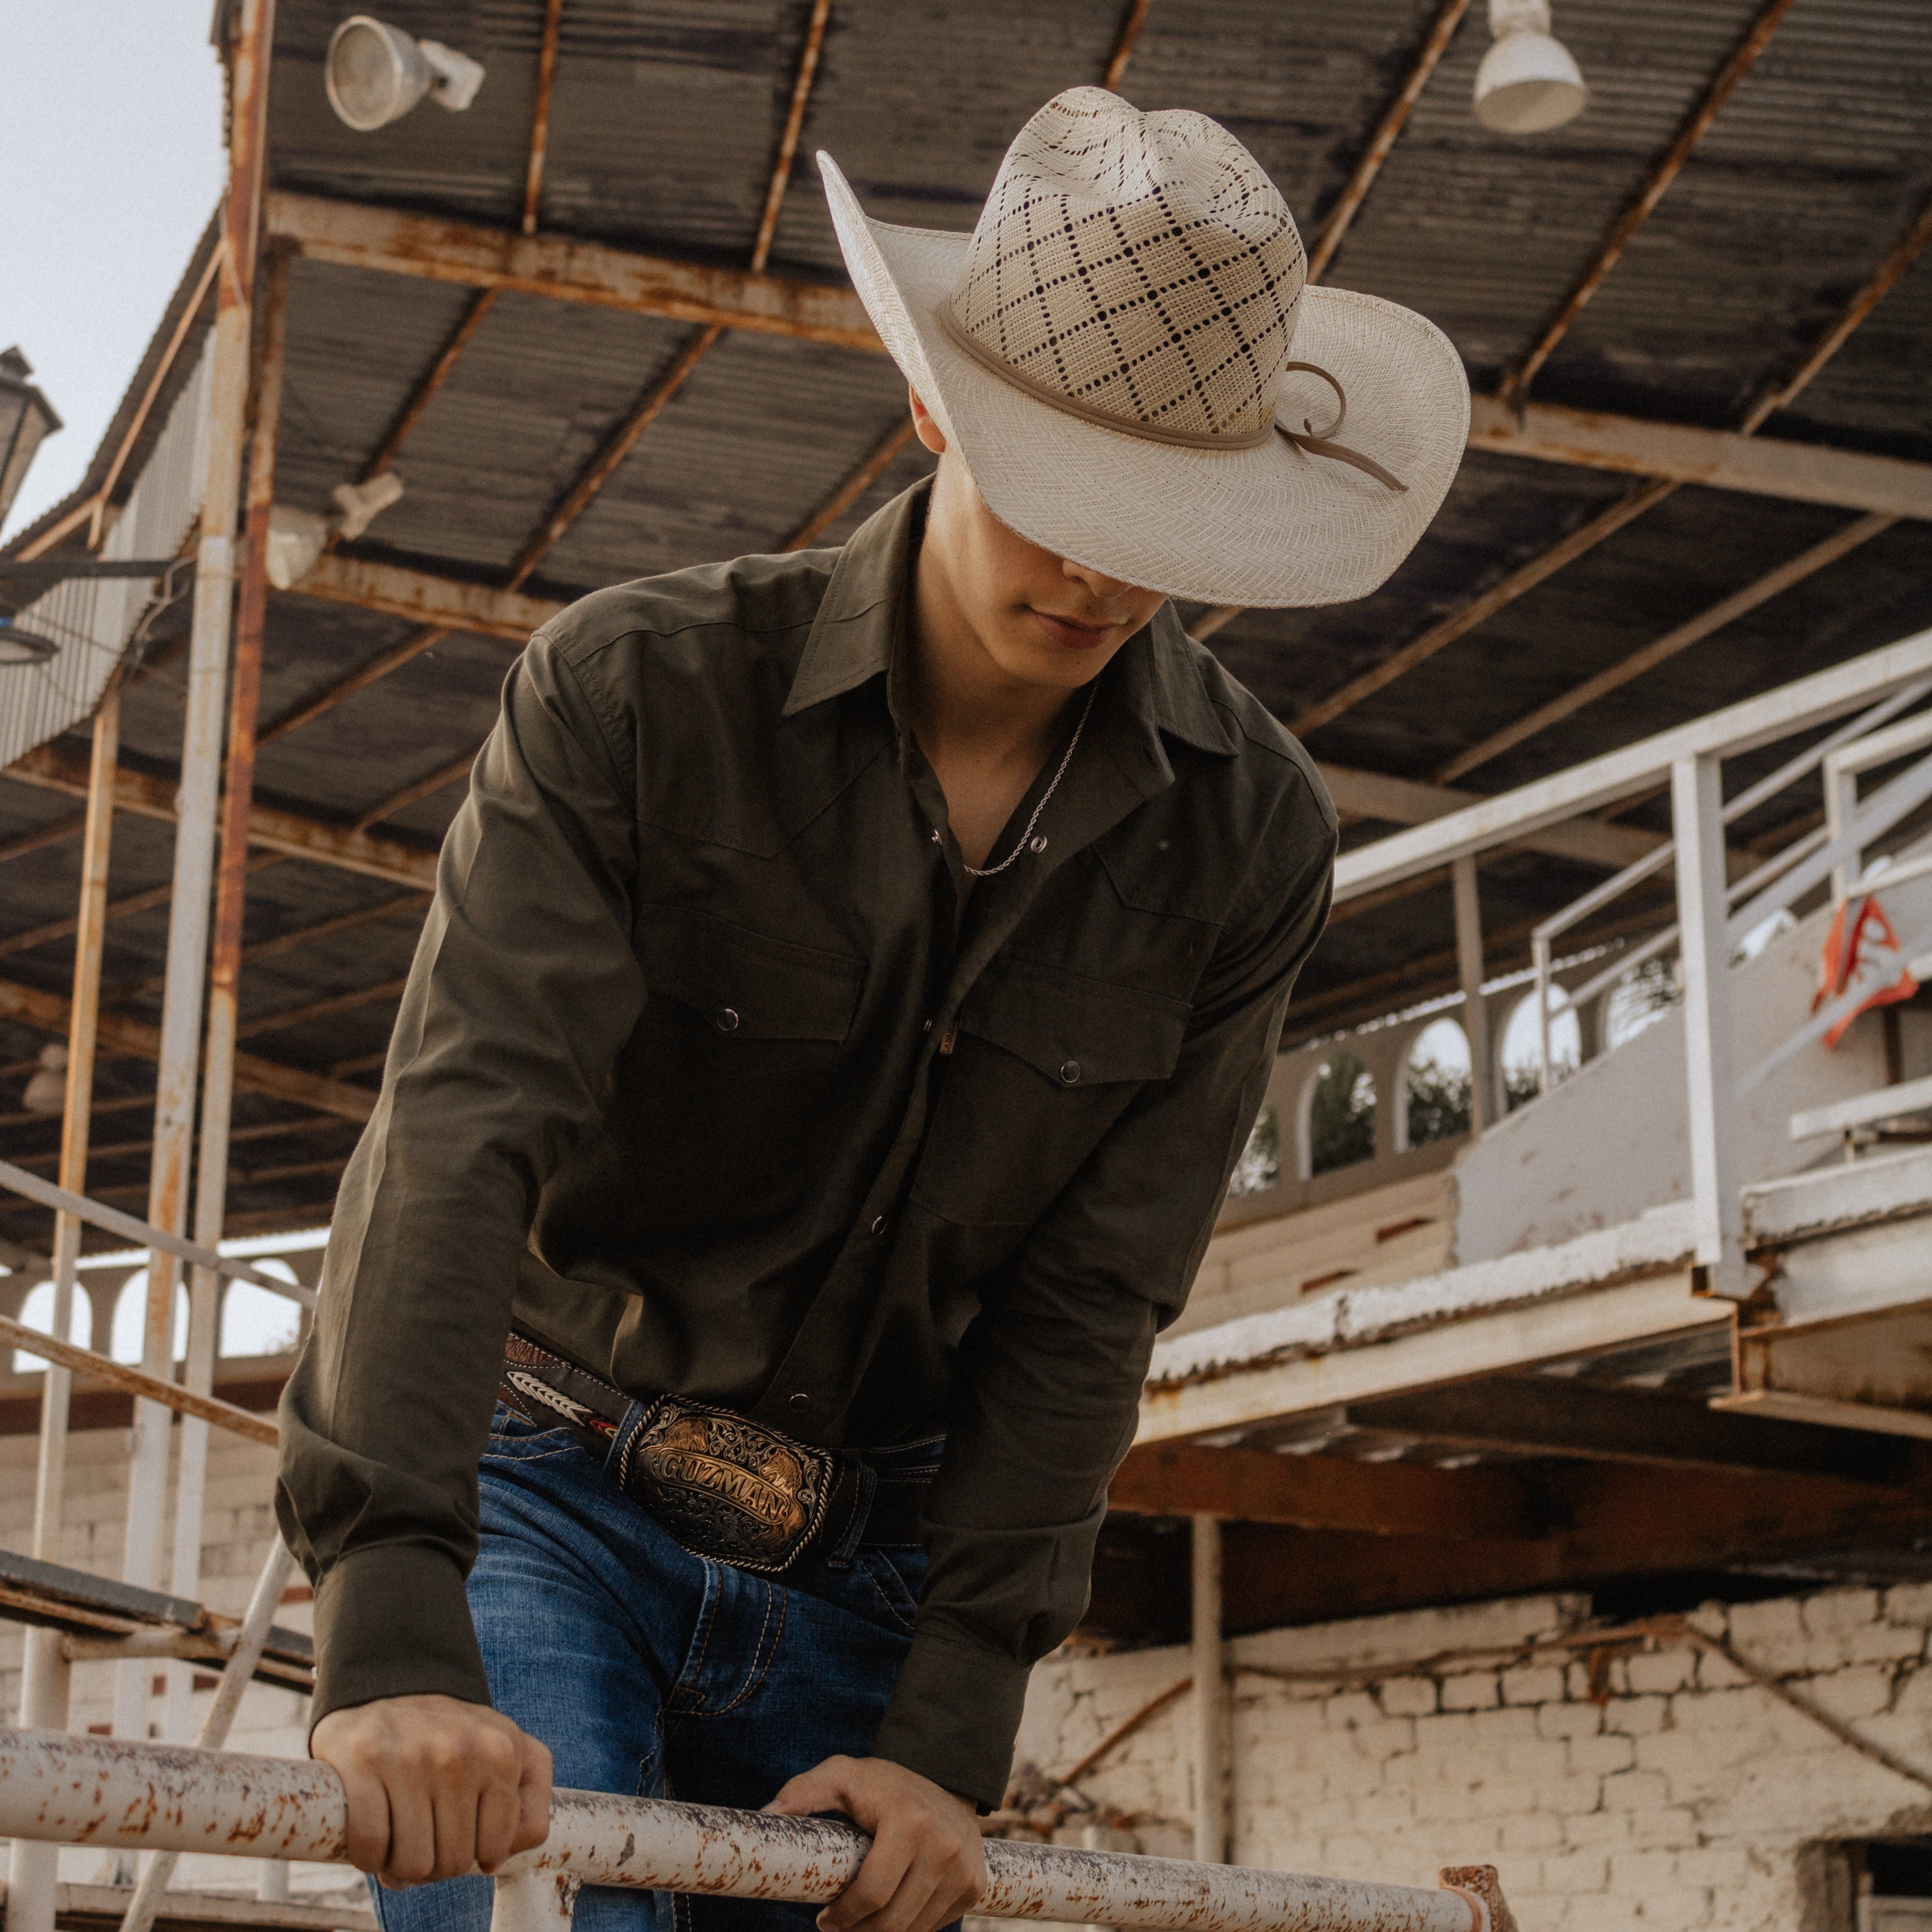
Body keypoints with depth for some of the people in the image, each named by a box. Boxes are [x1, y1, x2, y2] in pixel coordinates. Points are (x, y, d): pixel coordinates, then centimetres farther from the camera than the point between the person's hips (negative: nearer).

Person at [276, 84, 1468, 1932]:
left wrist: (948, 1732, -10)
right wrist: (391, 1638, -36)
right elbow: (460, 1134, -25)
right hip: (549, 1498, -3)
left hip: (866, 1564, 3)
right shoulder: (636, 689, -14)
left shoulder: (1244, 842, -6)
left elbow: (1091, 1303, -5)